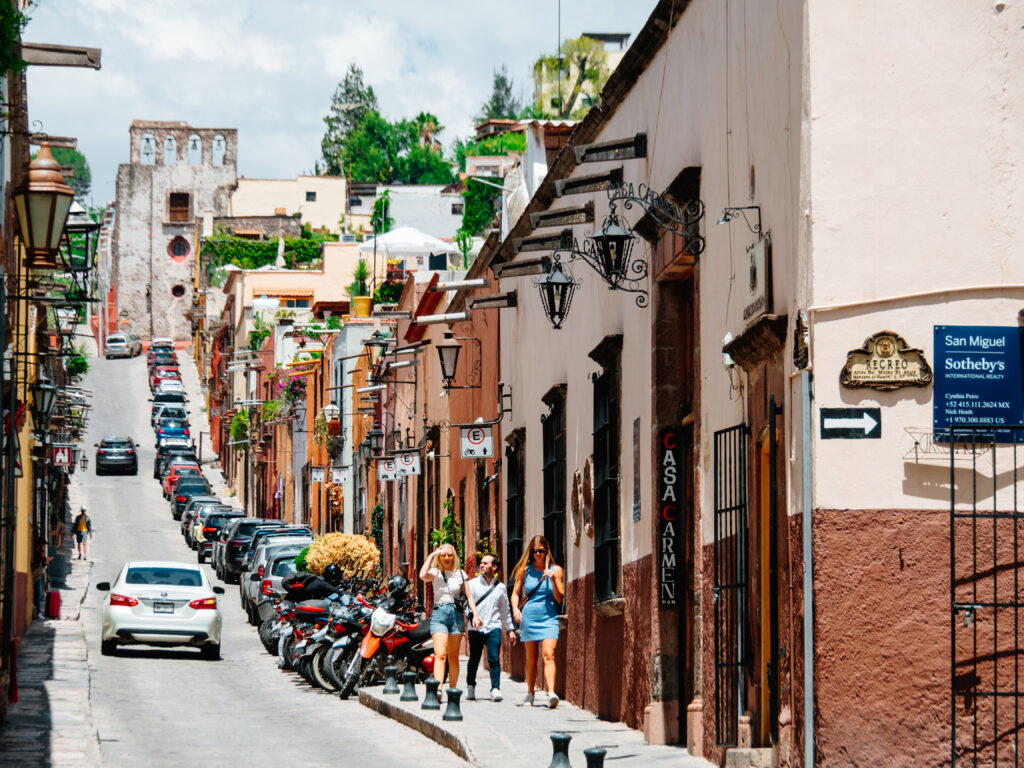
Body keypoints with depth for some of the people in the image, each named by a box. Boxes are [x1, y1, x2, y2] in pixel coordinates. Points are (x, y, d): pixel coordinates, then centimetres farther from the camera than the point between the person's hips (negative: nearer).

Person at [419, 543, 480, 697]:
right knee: (440, 654, -16)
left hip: (456, 614, 2)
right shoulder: (435, 573, 4)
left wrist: (475, 614, -1)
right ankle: (438, 689, -29)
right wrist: (431, 555, -10)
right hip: (439, 614, -2)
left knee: (453, 657, 6)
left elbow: (469, 596, 11)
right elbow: (423, 576, -18)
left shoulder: (460, 574, 11)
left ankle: (452, 689, 11)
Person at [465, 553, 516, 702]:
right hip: (476, 629, 0)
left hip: (494, 627, 0)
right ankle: (470, 687, 22)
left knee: (494, 659, -12)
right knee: (474, 659, 5)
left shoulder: (500, 587, 13)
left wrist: (511, 629, 20)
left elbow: (505, 610, 21)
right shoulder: (472, 584, 6)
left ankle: (495, 689, -14)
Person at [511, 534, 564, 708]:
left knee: (548, 655, -16)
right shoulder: (524, 570, 7)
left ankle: (551, 693, -28)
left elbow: (560, 599, 3)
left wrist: (553, 580, -12)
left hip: (549, 618, -2)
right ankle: (530, 694, 20)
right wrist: (515, 609, -6)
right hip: (528, 617, 2)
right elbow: (515, 593, 13)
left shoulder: (555, 570, 4)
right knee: (531, 658, 7)